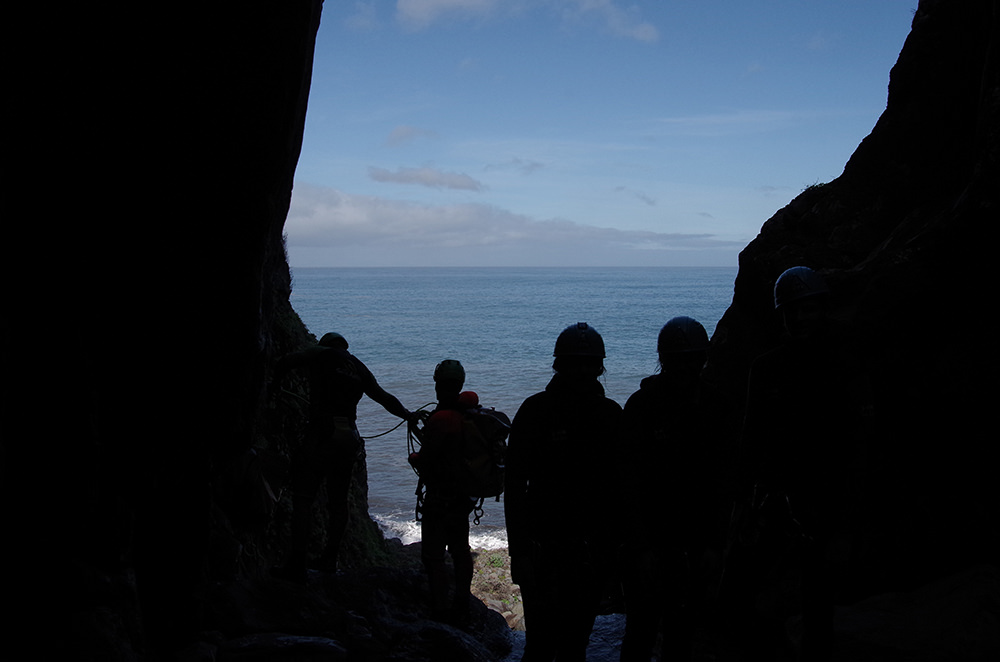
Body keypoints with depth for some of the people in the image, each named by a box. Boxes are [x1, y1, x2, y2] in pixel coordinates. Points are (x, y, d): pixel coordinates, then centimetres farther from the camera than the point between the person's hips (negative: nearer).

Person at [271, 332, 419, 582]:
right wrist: (408, 415, 41)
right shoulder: (359, 368, 19)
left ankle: (297, 564, -9)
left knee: (303, 498, -3)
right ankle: (330, 560, 22)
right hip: (349, 437, 5)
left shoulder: (320, 354, 6)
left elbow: (287, 361, -6)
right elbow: (384, 397, 25)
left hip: (322, 435, -5)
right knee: (338, 501, 15)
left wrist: (275, 384, 14)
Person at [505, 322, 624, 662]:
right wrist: (518, 553, -12)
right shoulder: (535, 411, -5)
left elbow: (621, 484, 10)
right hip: (544, 549, -3)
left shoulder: (610, 414, 5)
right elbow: (515, 487, -7)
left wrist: (619, 545, 6)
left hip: (594, 552, 3)